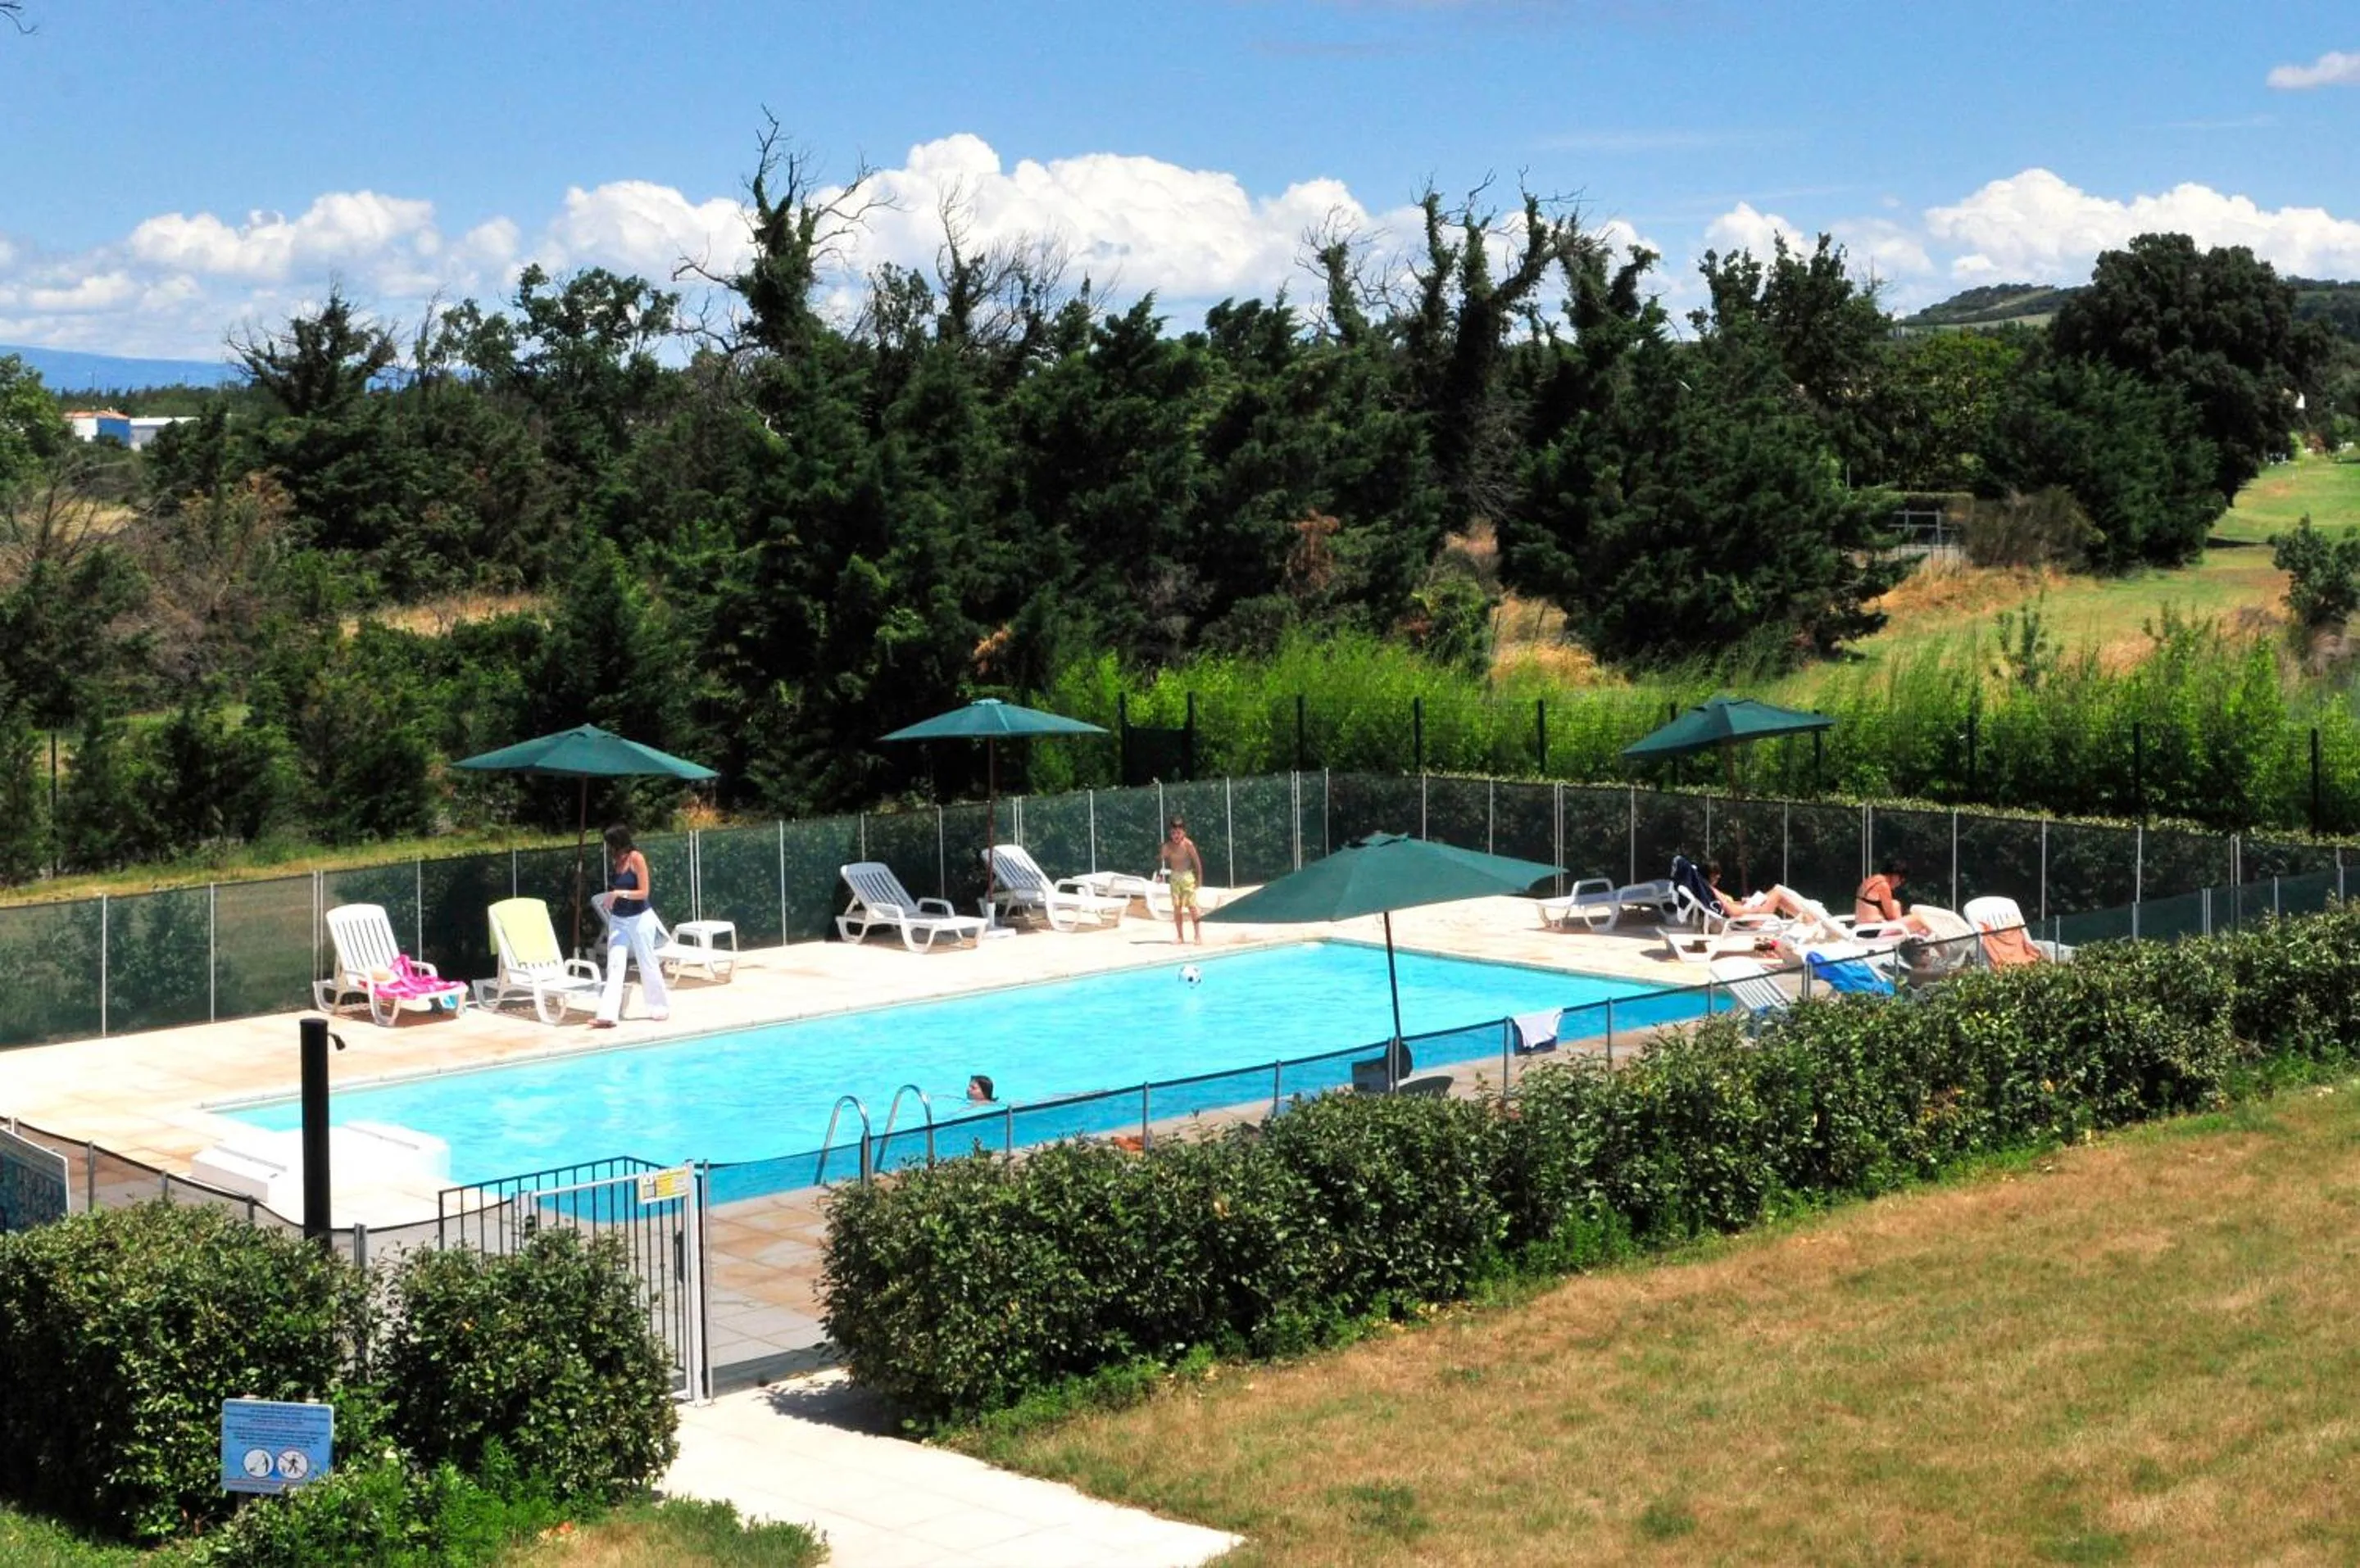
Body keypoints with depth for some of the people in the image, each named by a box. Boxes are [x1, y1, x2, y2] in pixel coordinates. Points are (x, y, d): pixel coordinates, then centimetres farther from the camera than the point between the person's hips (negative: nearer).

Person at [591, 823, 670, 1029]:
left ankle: (660, 1008, 25)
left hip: (640, 919, -5)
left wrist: (619, 894, -25)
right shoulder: (614, 860, 3)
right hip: (618, 919, 5)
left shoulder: (636, 859, -14)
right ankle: (607, 1015, -12)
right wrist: (609, 898, 1)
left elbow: (644, 892, -17)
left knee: (647, 964, 7)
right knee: (614, 964, -5)